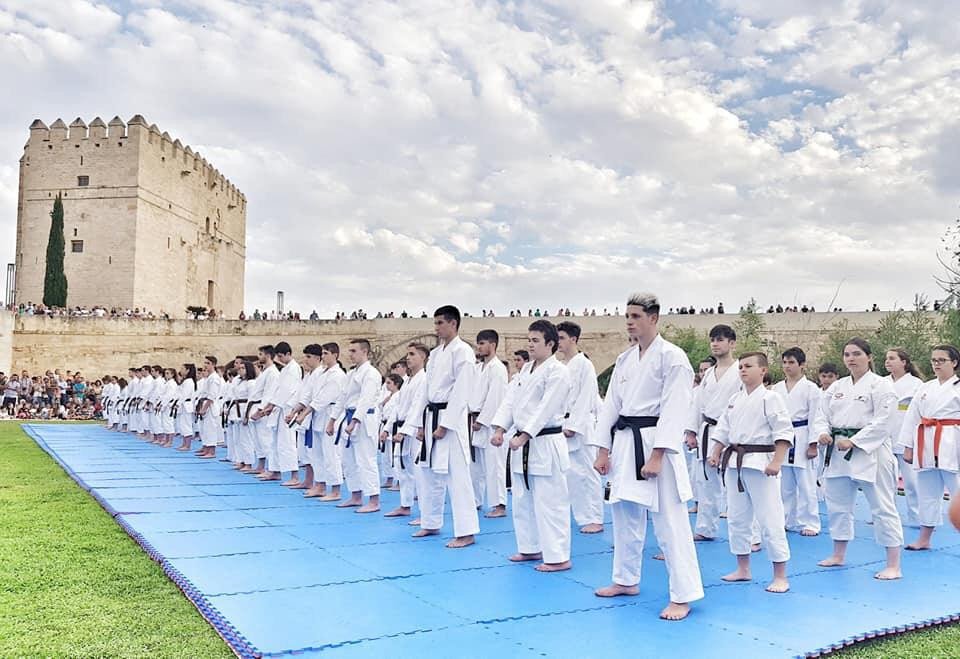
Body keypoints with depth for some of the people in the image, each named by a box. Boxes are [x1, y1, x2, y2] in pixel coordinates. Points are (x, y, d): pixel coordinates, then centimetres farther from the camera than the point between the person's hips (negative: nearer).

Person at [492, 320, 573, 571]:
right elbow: (511, 400, 9)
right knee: (522, 501, 17)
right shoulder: (526, 369, 14)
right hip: (523, 443, 9)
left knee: (550, 502, -5)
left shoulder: (558, 371, -13)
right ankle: (530, 548, 31)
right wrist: (500, 429, -4)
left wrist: (523, 436, -23)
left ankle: (558, 557, 4)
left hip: (546, 444, -9)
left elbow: (546, 408, -20)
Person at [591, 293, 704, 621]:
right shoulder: (624, 359, 12)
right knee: (625, 516, 17)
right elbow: (611, 404, 14)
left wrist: (656, 457, -20)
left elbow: (674, 409, -15)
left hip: (656, 444, -7)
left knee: (670, 523, -5)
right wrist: (603, 450, 8)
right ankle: (626, 580, 33)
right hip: (624, 443, 8)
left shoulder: (672, 357, -10)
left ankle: (683, 596, 4)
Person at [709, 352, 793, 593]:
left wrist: (776, 462, -21)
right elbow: (723, 429, 19)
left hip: (760, 463, -8)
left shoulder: (770, 398, -9)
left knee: (770, 521, -5)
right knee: (736, 519, 14)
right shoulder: (735, 400, 13)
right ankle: (743, 569, 27)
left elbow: (784, 432, -14)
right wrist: (716, 453, 9)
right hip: (734, 463, 8)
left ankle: (780, 576, 6)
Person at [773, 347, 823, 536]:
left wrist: (813, 444, -11)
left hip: (802, 439, -5)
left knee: (806, 483, -3)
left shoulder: (810, 388, -5)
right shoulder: (777, 388, 10)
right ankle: (788, 520, 22)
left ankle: (809, 523, 7)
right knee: (785, 484, 11)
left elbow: (815, 417, -7)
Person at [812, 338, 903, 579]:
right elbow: (823, 415, 12)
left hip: (870, 452, -7)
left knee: (882, 507, -4)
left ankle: (893, 565, 4)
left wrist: (854, 441, -19)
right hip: (838, 453, 7)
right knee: (837, 504, 15)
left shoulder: (880, 385, -7)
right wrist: (823, 433, -9)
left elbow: (882, 422, -15)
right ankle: (838, 555, 31)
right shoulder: (836, 387, 12)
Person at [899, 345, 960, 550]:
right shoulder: (925, 388, 13)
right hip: (926, 446, 5)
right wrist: (908, 446, 8)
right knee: (927, 493, 12)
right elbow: (912, 417, 12)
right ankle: (924, 539, 22)